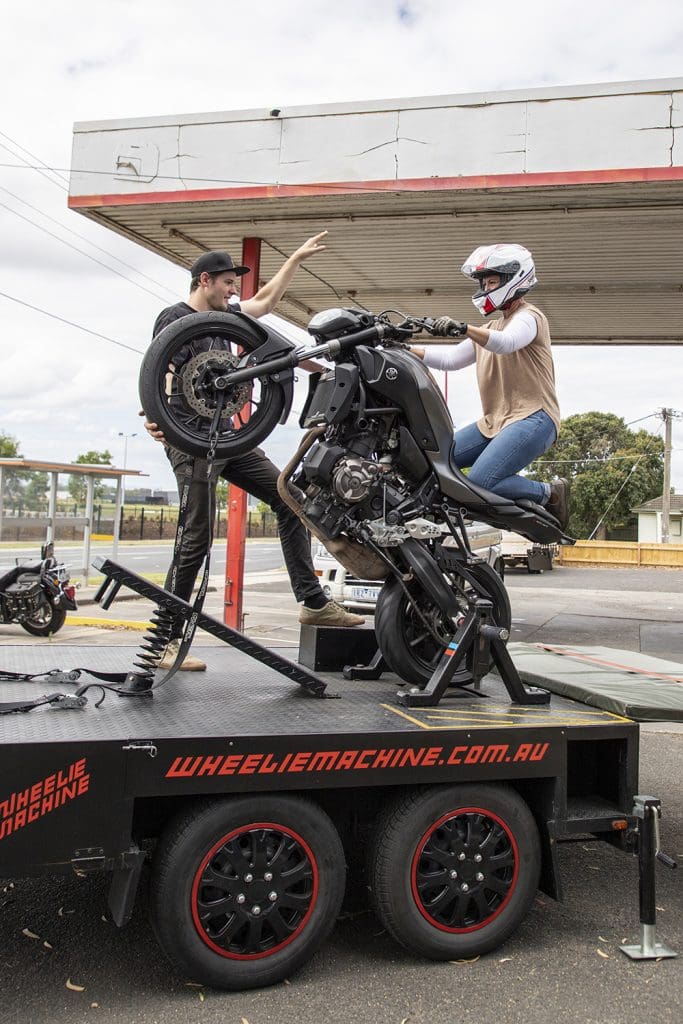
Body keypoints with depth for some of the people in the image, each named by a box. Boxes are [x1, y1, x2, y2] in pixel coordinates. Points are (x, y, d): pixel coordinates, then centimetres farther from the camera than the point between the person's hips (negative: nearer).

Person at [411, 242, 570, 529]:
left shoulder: (529, 317, -3)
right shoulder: (488, 329, 25)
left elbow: (506, 343, -26)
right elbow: (452, 359, 18)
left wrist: (463, 329, -43)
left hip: (532, 419, -9)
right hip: (494, 421, 9)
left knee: (480, 482, -26)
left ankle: (549, 493, -4)